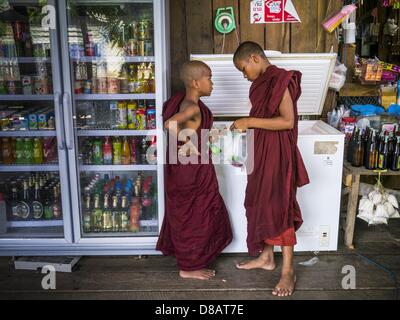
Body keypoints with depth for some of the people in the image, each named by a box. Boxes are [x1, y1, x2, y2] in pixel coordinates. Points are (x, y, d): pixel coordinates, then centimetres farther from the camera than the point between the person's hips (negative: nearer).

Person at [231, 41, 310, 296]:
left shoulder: (280, 80, -15)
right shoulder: (262, 82, 13)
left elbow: (287, 121, -23)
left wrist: (250, 122, -21)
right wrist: (246, 127, 8)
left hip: (277, 153, -9)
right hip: (261, 153, 9)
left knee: (279, 207, -5)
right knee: (262, 203, 14)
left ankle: (288, 271, 5)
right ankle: (266, 257, 28)